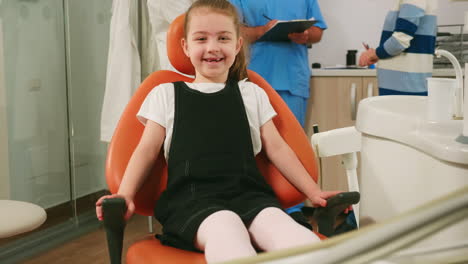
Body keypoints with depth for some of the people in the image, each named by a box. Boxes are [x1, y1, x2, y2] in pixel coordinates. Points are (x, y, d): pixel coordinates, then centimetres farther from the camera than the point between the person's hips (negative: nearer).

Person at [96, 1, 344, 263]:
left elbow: (276, 148, 21)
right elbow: (147, 150, 14)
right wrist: (124, 196, -3)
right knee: (226, 229, -40)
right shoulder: (166, 94, 19)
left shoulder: (252, 93, 23)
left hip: (248, 192, 2)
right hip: (192, 197, -2)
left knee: (285, 230, -35)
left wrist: (313, 191, 14)